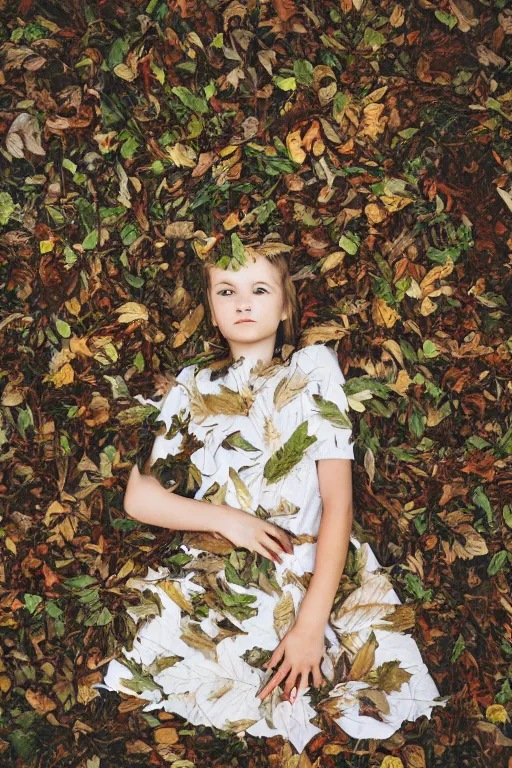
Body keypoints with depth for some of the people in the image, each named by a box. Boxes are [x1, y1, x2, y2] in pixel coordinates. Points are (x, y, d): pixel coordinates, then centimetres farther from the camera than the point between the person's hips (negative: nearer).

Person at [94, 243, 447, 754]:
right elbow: (138, 497, 8)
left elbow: (338, 502, -3)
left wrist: (310, 624, -12)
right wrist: (225, 518, -8)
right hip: (216, 583, 2)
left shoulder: (313, 368, 6)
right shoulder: (194, 389, 14)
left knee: (377, 711, -19)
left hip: (322, 577, -1)